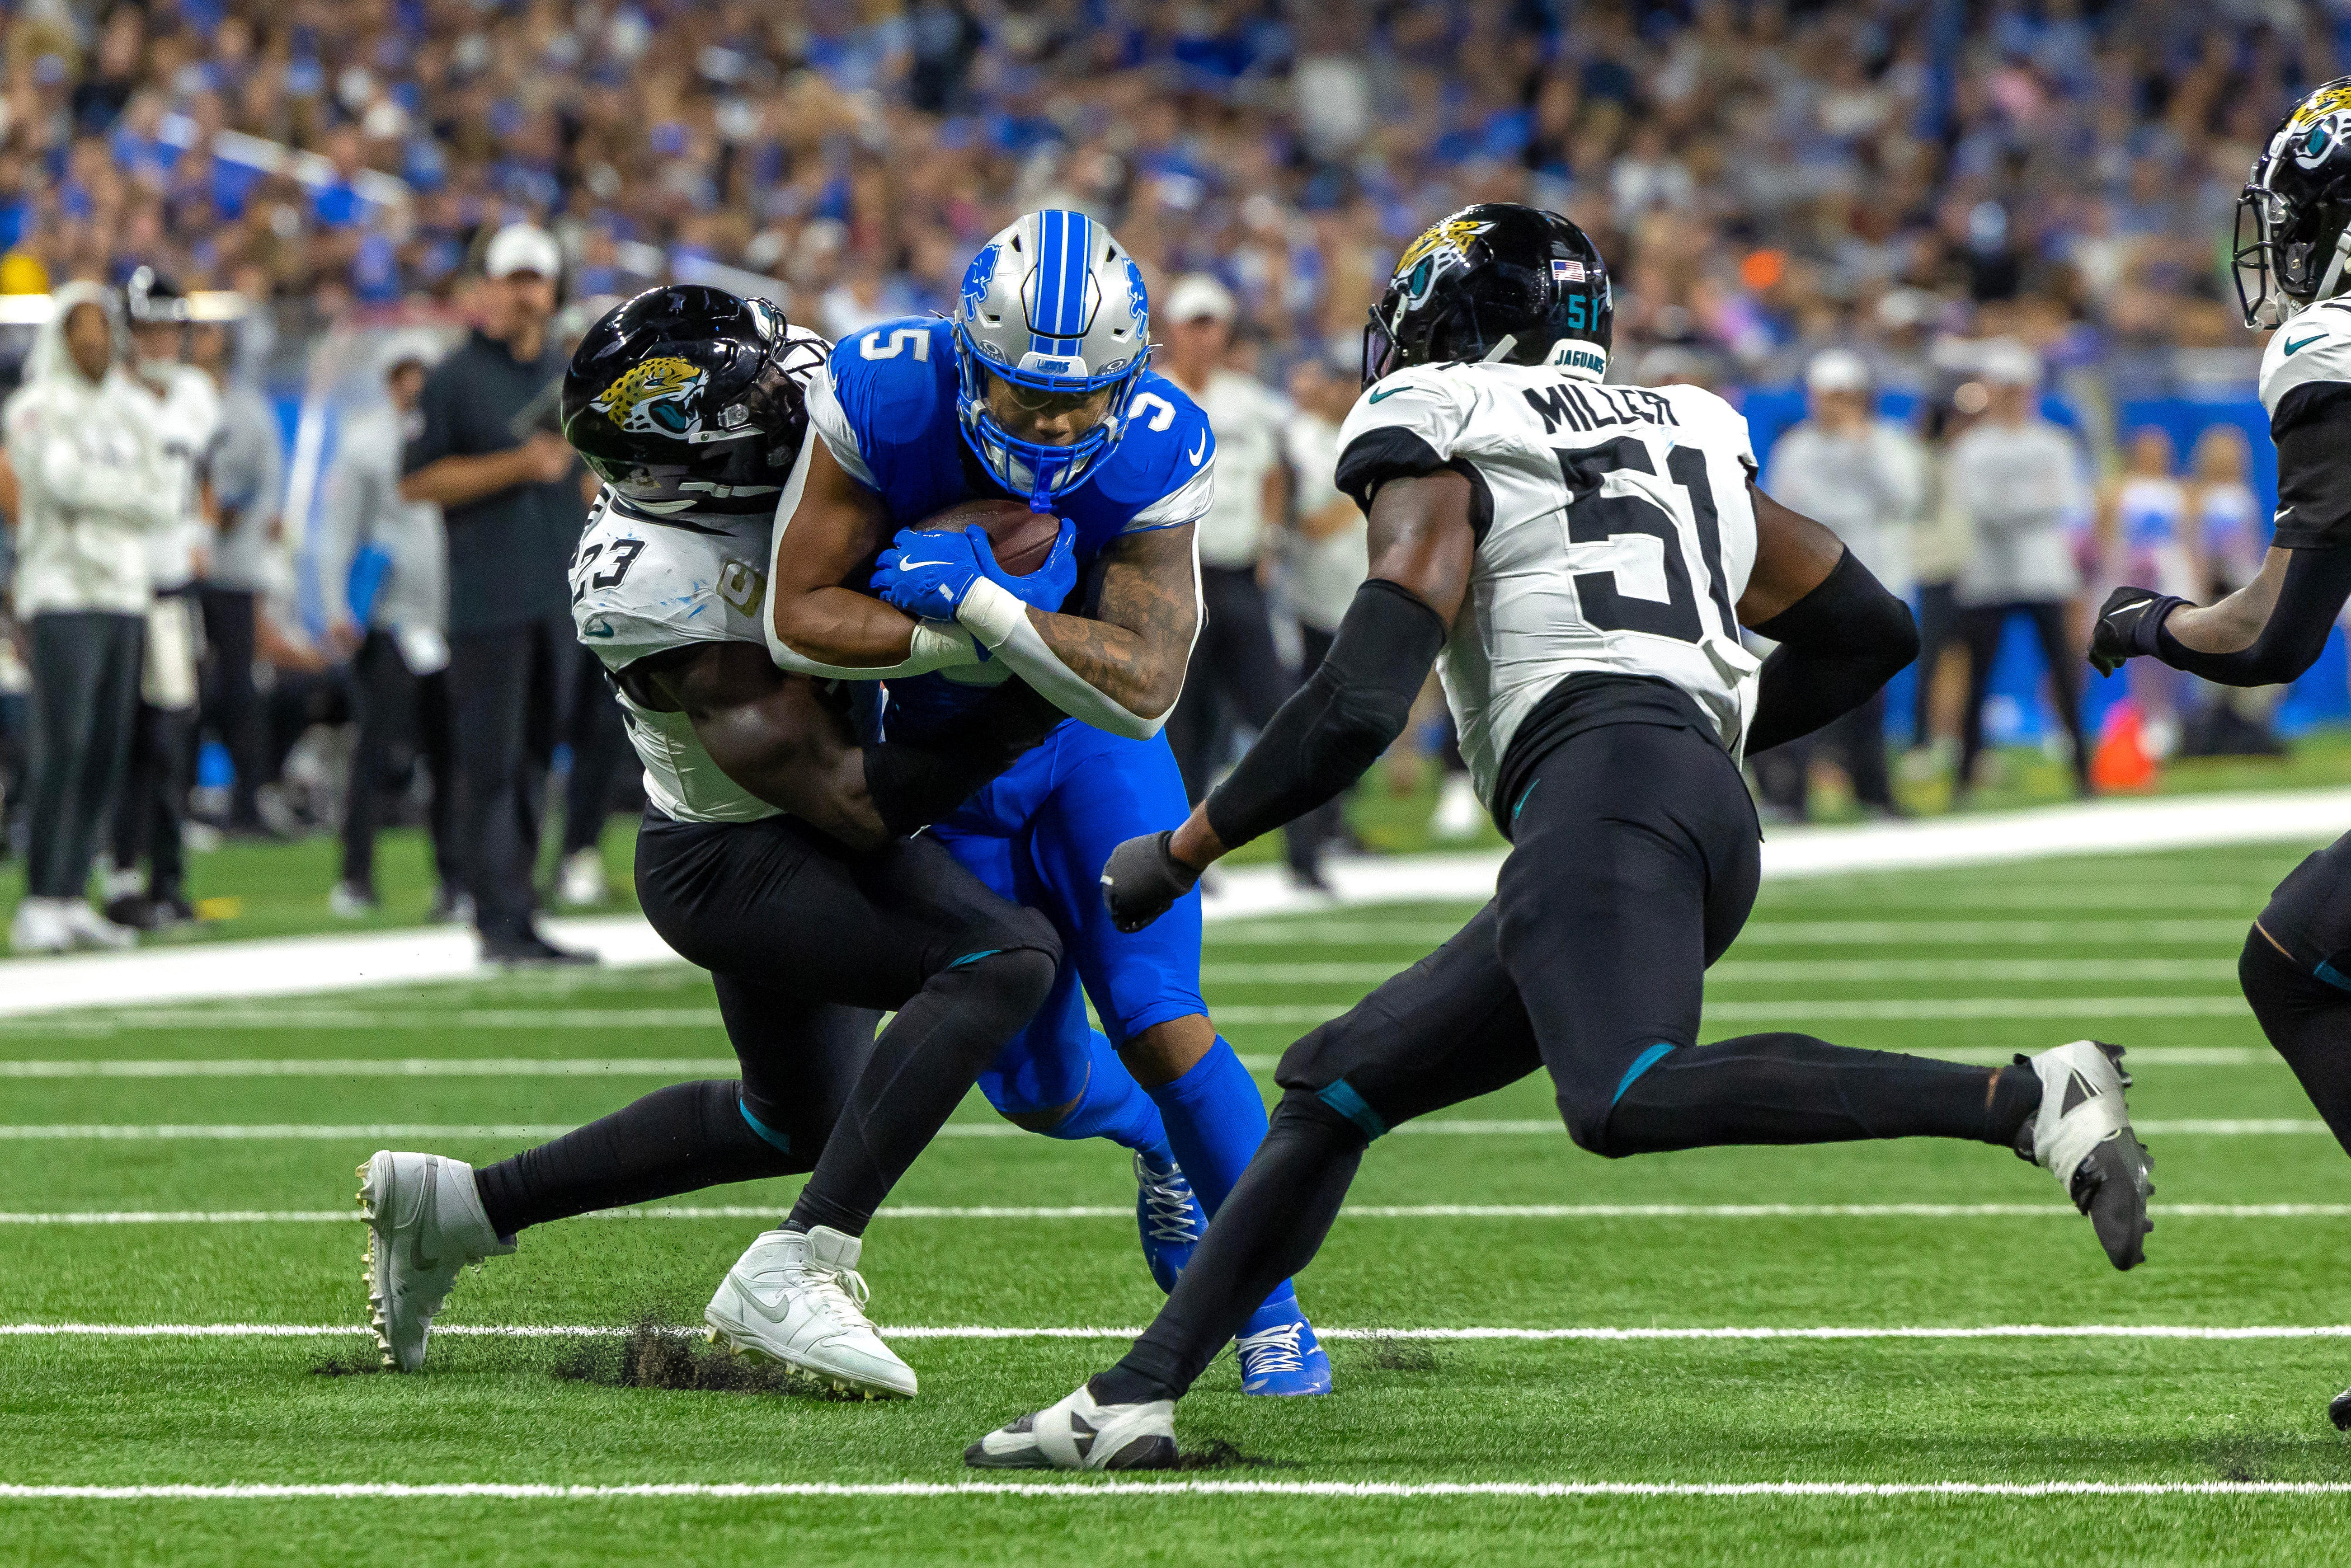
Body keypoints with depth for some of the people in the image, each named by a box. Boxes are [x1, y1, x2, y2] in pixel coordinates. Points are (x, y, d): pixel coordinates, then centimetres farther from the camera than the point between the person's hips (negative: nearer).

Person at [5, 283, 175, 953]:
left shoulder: (135, 408, 15)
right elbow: (64, 479, -17)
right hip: (62, 592, -6)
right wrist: (133, 490, -3)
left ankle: (73, 898, 7)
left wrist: (98, 495, -7)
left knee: (105, 754, 3)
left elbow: (165, 504, 7)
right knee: (62, 747, -13)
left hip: (125, 594, 6)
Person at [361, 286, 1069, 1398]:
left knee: (798, 1119, 28)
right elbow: (848, 803, -29)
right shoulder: (659, 589, -31)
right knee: (1004, 957, -28)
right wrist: (1022, 717, -30)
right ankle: (795, 1274, -27)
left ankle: (455, 1206, 36)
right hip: (734, 864, -10)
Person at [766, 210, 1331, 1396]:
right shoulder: (883, 398, -28)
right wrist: (960, 644, -36)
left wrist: (983, 605, -44)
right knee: (1038, 1087, 6)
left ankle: (1271, 1305, 0)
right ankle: (1160, 1143, 42)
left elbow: (1143, 692, -35)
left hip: (1091, 744, -1)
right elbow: (795, 621, -28)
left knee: (1159, 1024, -15)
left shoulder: (1153, 454, -28)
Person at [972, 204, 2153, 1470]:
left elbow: (1360, 703, -4)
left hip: (1599, 784, -9)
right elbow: (1870, 629, 31)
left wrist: (1183, 851, 7)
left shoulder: (1440, 453, 8)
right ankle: (1132, 1401, 12)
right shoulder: (1686, 435, 29)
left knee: (1626, 1102, -32)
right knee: (1333, 1088, 14)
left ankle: (2031, 1098, -39)